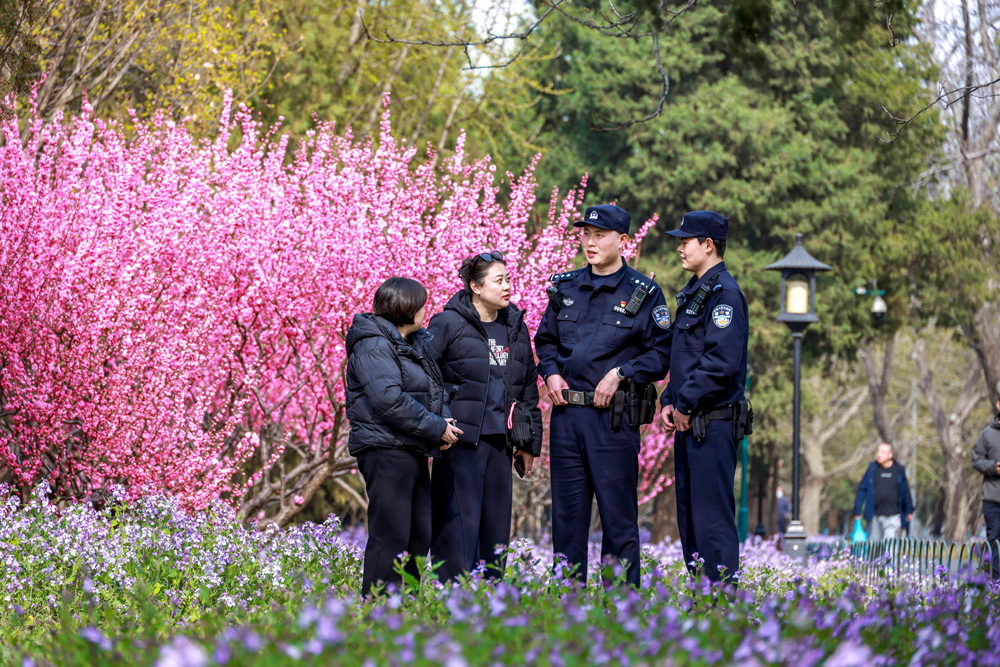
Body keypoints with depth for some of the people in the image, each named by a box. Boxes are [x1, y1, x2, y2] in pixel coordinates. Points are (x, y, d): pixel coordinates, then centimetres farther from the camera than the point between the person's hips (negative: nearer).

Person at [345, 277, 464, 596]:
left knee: (420, 534, 13)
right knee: (390, 534, -12)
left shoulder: (415, 344, 20)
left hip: (413, 450, 10)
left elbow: (435, 389, 24)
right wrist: (436, 427, -18)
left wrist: (444, 418, 1)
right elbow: (388, 398, -23)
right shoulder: (373, 346, -12)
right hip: (386, 450, -10)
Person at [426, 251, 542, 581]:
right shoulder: (447, 324, -5)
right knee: (460, 521, -8)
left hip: (500, 442, 6)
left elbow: (529, 389, 19)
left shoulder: (516, 327, 14)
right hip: (461, 439, -6)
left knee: (496, 526, 9)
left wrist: (531, 441, 17)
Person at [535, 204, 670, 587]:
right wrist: (551, 372, 3)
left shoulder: (643, 293, 0)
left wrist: (620, 373, -14)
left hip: (615, 415, -4)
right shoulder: (565, 288, 12)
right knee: (567, 511, 9)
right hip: (567, 412, 4)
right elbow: (545, 340, 22)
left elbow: (660, 353, -2)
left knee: (618, 512, -2)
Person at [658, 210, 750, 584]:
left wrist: (685, 404, -14)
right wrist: (669, 401, 10)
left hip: (713, 423, -10)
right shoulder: (693, 293, 19)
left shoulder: (724, 293, -12)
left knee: (713, 515, -9)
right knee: (689, 512, 12)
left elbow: (722, 363, -21)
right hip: (689, 423, 10)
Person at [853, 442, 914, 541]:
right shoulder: (872, 468, 4)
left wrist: (909, 511, 17)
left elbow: (905, 491, 14)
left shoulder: (899, 470, 5)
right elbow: (862, 489, 6)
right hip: (875, 516, 1)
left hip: (893, 516, -1)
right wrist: (857, 511, 2)